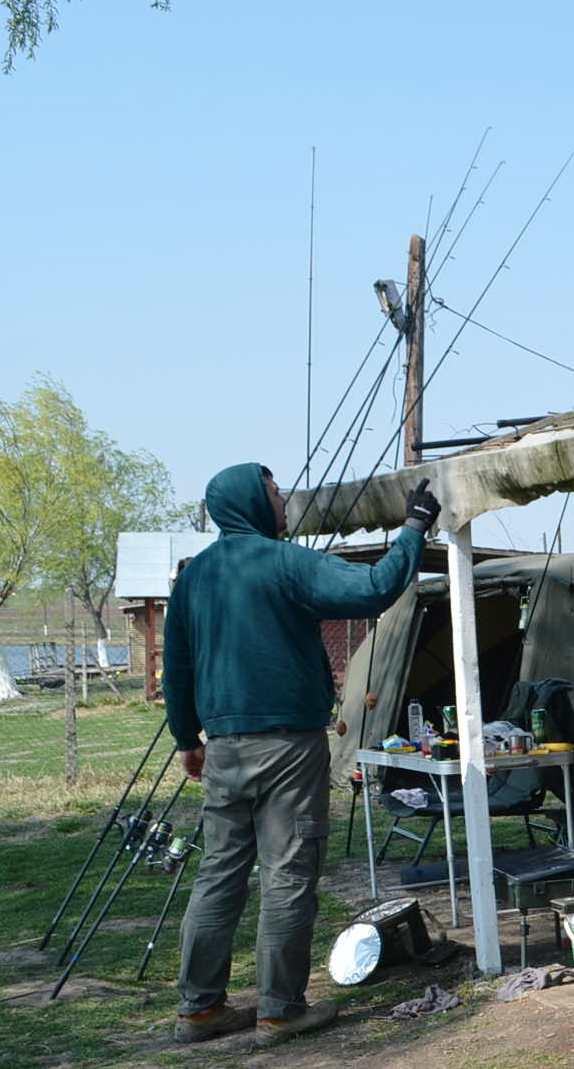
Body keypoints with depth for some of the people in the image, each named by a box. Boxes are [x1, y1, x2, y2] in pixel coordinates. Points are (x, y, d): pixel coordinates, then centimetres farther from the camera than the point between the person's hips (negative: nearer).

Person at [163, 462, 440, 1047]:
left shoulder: (193, 575, 11)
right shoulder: (285, 562, -10)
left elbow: (176, 667, 16)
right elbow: (374, 589, -20)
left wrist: (188, 738, 26)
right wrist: (413, 530, -7)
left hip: (224, 744, 7)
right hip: (288, 743, -7)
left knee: (219, 872, 12)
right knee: (287, 876, 1)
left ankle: (199, 1008, 15)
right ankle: (279, 1011, 7)